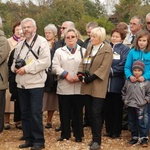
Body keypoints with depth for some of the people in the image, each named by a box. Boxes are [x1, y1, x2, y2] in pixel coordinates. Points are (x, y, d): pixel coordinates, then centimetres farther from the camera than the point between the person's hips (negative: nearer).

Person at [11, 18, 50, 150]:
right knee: (25, 113, 10)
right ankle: (29, 139, 20)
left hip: (36, 84, -7)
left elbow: (45, 61, -15)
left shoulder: (42, 42, -5)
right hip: (21, 84, 7)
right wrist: (15, 67, -2)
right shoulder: (20, 44, 17)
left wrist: (27, 68, -17)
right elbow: (15, 61, 23)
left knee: (35, 114, -4)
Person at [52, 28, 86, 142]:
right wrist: (66, 75, -12)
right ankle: (65, 134, 15)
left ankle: (78, 135, 14)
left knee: (78, 111, 5)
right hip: (64, 87, 1)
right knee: (64, 112, 5)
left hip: (78, 87, 0)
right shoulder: (59, 51, 11)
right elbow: (55, 66, 1)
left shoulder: (83, 51, 10)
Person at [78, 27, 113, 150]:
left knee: (96, 113, -7)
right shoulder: (90, 48, 16)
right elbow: (83, 62, 15)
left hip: (98, 85, -6)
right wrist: (80, 73, -4)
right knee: (92, 113, 10)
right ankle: (95, 137, 18)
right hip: (88, 85, 7)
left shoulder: (107, 49, -7)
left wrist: (91, 78, -18)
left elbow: (104, 67, -15)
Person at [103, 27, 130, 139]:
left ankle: (116, 132, 12)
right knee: (107, 107, 8)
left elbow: (123, 66, -10)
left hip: (117, 83, -4)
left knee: (117, 108, 3)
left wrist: (112, 71, -14)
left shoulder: (125, 49, 0)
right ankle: (109, 130, 19)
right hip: (106, 82, 4)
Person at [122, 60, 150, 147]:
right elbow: (124, 91, 17)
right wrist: (125, 99, 9)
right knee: (132, 123, 12)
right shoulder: (128, 81, 5)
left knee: (141, 123, -4)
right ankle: (135, 137, 24)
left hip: (141, 107, -4)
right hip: (130, 106, 4)